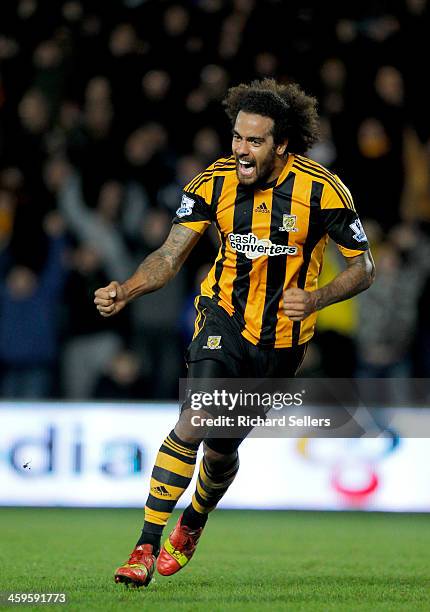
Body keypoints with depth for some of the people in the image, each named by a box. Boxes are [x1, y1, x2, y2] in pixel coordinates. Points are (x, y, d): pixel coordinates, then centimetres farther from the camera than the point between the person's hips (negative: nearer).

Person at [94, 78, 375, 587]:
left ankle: (191, 527, 42)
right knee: (192, 425, -21)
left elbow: (362, 267, -9)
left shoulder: (322, 190, -17)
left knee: (221, 449, 10)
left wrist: (316, 299, -28)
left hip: (282, 337, 0)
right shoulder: (215, 182, -11)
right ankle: (146, 548, -15)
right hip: (225, 319, 0)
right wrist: (124, 291, -29)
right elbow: (170, 255, -10)